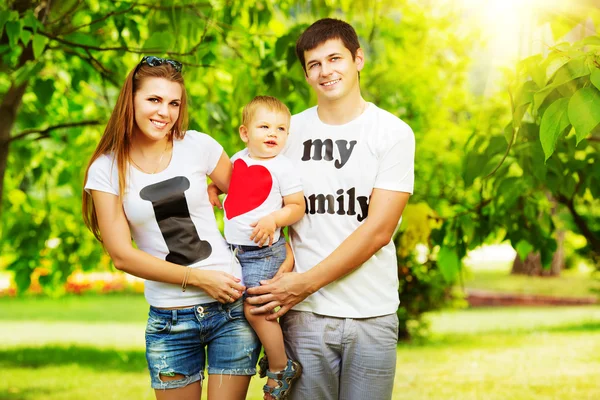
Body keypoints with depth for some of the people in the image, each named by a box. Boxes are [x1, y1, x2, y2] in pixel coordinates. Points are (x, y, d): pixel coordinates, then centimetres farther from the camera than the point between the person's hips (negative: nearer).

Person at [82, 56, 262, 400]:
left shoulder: (198, 146, -1)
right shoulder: (106, 170, -1)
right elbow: (122, 255, -4)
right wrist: (198, 278, -10)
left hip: (232, 307, 0)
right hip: (169, 321, 0)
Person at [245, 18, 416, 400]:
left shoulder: (393, 133, -1)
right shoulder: (290, 130, 8)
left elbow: (378, 230, -9)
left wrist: (306, 283, -13)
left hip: (372, 315, -1)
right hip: (303, 314, 2)